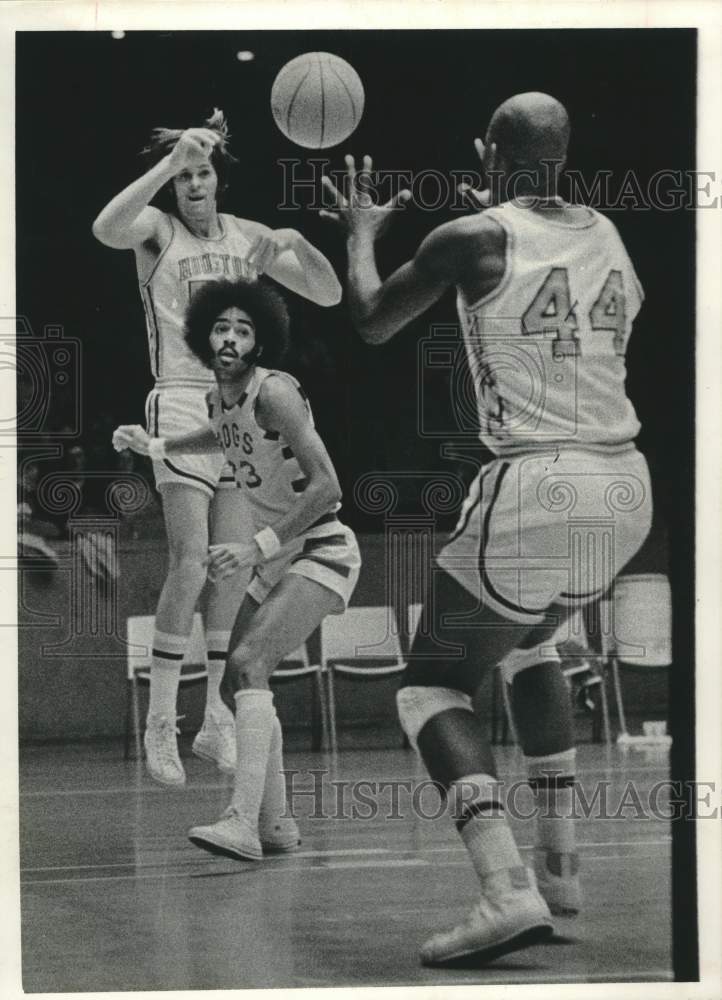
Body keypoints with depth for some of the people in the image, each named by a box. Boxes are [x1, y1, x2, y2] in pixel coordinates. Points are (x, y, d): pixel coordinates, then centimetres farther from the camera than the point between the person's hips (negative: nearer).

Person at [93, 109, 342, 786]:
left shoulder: (248, 237, 14)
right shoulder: (157, 229, 0)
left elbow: (328, 295, 14)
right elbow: (107, 229, -24)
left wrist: (298, 246, -5)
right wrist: (170, 160, -30)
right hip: (183, 403, -5)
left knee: (234, 568, 4)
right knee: (191, 562, -15)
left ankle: (217, 720, 13)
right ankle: (160, 723, -8)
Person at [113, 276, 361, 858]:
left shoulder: (273, 392, -21)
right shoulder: (220, 399, 5)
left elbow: (327, 486, -27)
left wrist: (255, 547, -30)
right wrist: (153, 447, 19)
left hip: (322, 552, -9)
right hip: (277, 560, 9)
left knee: (248, 665, -25)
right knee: (238, 686, 8)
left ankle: (242, 824, -32)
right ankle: (275, 823, 19)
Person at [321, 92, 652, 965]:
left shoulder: (472, 238, -5)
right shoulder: (606, 235, 11)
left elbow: (371, 325, 9)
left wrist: (360, 234, 28)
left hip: (535, 492, -6)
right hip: (625, 491, 6)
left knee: (432, 686, 6)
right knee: (527, 644, 31)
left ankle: (506, 892, -15)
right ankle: (558, 864, 26)